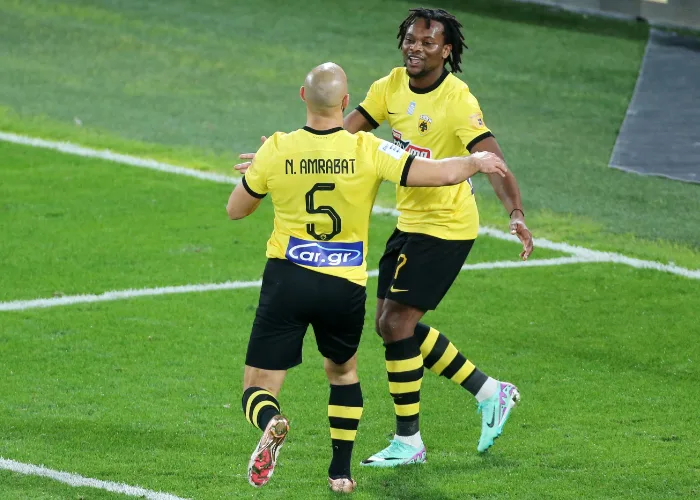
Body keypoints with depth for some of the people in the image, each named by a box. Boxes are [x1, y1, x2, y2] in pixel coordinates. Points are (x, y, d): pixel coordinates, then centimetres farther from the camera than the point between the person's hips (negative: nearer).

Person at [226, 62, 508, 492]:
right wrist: (477, 162, 10)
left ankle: (271, 423, -31)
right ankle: (341, 471, 24)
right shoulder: (367, 151, -9)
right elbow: (442, 174, -11)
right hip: (346, 286, 1)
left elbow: (236, 210, 9)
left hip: (287, 278, -1)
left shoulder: (277, 150, -5)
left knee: (258, 389, 3)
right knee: (344, 372, 29)